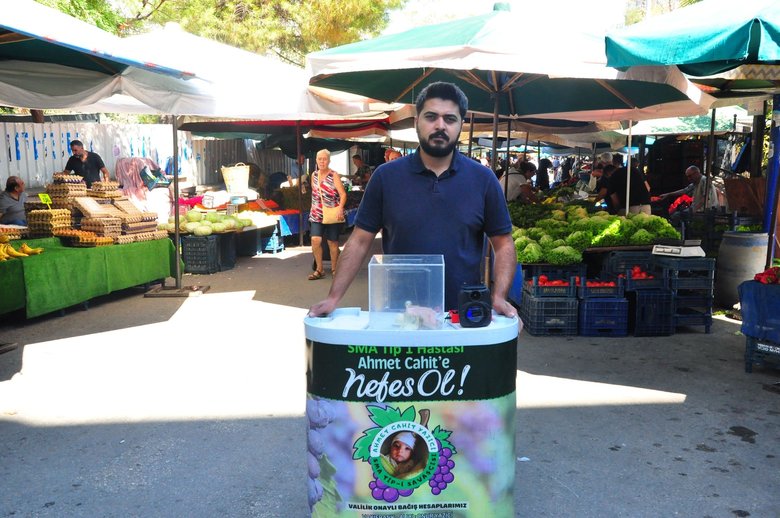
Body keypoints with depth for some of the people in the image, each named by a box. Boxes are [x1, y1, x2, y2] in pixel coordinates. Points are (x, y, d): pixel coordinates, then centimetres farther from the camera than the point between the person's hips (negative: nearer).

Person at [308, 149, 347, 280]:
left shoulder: (334, 175, -8)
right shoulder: (314, 175, 8)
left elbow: (343, 194, -15)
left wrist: (340, 207, -30)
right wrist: (313, 208, 15)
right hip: (317, 214, 4)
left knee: (332, 242, 6)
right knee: (315, 240, -10)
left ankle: (334, 268, 23)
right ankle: (319, 270, 3)